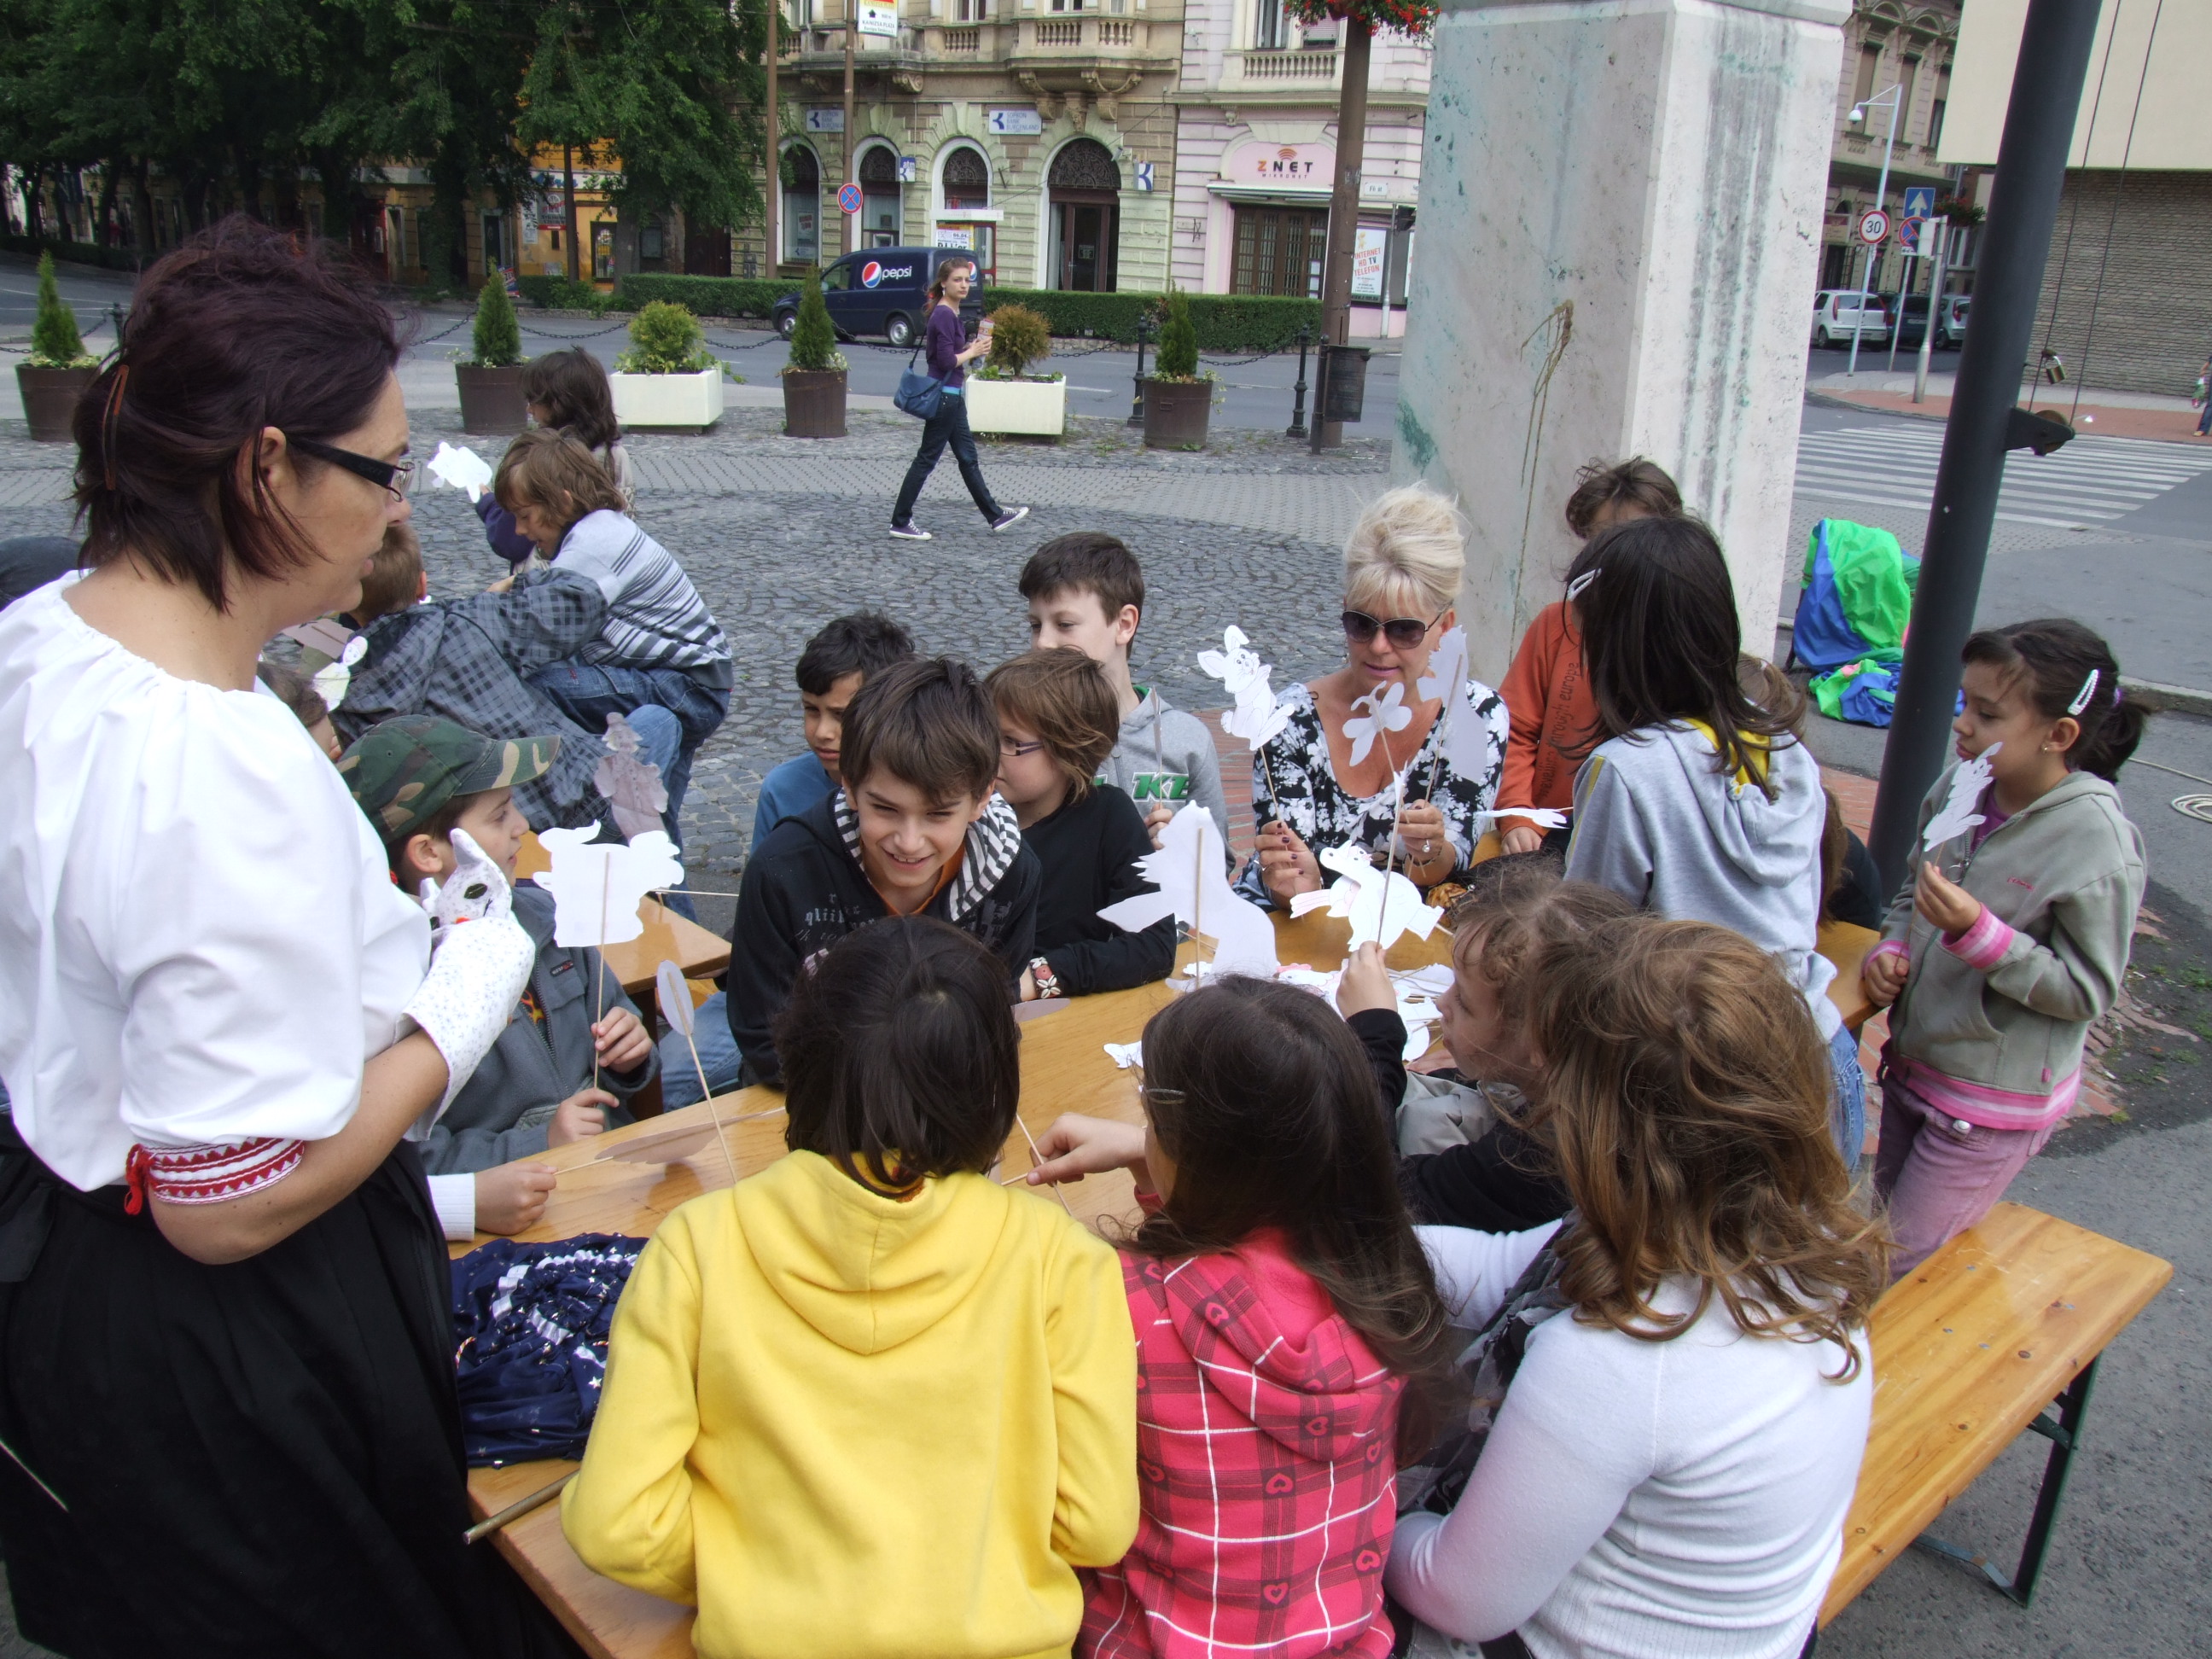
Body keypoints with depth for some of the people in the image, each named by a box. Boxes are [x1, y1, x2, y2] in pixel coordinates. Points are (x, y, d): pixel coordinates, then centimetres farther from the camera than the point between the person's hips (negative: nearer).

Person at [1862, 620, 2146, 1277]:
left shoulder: (2096, 840, -23)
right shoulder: (1959, 786, -5)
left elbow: (2087, 991, -20)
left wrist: (1977, 932, -30)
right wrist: (1892, 949, -6)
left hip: (1994, 1100, -6)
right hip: (1914, 1064, 6)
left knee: (1899, 1272, 4)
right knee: (1885, 1227, 24)